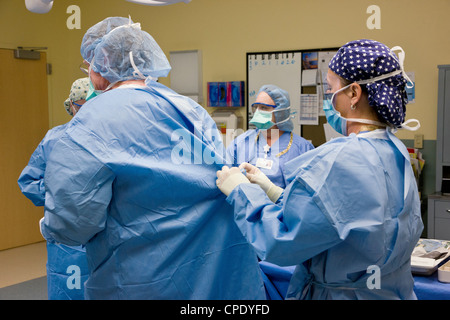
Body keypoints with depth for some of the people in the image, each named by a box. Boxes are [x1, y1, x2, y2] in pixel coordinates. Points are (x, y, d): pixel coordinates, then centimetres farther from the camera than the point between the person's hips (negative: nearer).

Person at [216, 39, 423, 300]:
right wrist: (270, 190, 9)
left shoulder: (339, 161, -28)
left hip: (339, 293, -8)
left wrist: (241, 190, -9)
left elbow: (280, 244, -22)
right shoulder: (394, 151, 1)